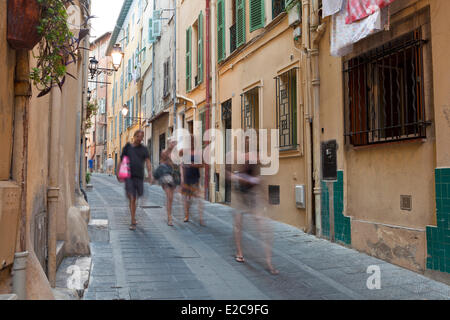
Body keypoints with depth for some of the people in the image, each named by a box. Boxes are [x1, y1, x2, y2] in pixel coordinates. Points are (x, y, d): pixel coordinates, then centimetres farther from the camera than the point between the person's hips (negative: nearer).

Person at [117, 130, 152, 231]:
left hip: (139, 176, 2)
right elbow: (121, 161, 11)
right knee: (132, 199, -11)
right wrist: (119, 173, 3)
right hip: (129, 176, -2)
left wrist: (150, 173, -15)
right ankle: (133, 222, -9)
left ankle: (133, 217, 35)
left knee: (136, 197, 11)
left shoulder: (144, 149, 10)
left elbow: (148, 162, 0)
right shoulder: (127, 147, 7)